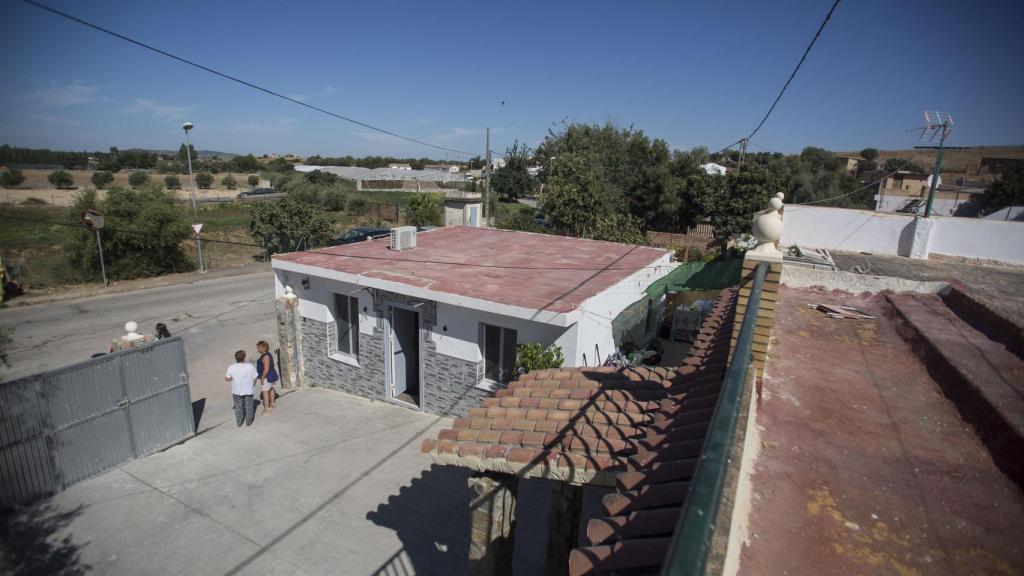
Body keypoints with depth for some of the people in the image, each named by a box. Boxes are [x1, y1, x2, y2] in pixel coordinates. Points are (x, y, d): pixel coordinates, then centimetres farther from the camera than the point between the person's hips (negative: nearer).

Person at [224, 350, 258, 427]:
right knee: (248, 406, 15)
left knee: (238, 406, 19)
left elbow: (227, 378, -10)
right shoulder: (250, 366, -15)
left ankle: (239, 422, 29)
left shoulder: (231, 367, -13)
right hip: (248, 390, -1)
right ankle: (248, 422, 27)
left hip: (237, 391, 1)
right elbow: (254, 378, -9)